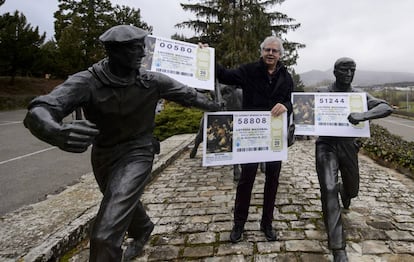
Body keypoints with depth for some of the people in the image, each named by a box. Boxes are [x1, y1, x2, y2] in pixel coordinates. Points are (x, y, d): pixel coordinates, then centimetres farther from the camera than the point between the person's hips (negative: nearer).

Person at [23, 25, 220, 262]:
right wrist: (57, 132, -54)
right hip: (103, 156, 3)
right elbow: (38, 111, -31)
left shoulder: (151, 81, -13)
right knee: (125, 203, 30)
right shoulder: (87, 82, -19)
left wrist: (216, 108, 14)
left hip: (136, 155, -2)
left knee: (106, 235, -15)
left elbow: (186, 93, 3)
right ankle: (143, 229, 62)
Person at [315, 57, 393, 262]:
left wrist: (364, 115, -37)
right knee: (329, 190, -15)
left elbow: (386, 108, -16)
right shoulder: (322, 93, -2)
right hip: (326, 146, -2)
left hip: (348, 146, 3)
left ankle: (343, 190, 60)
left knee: (352, 190, 17)